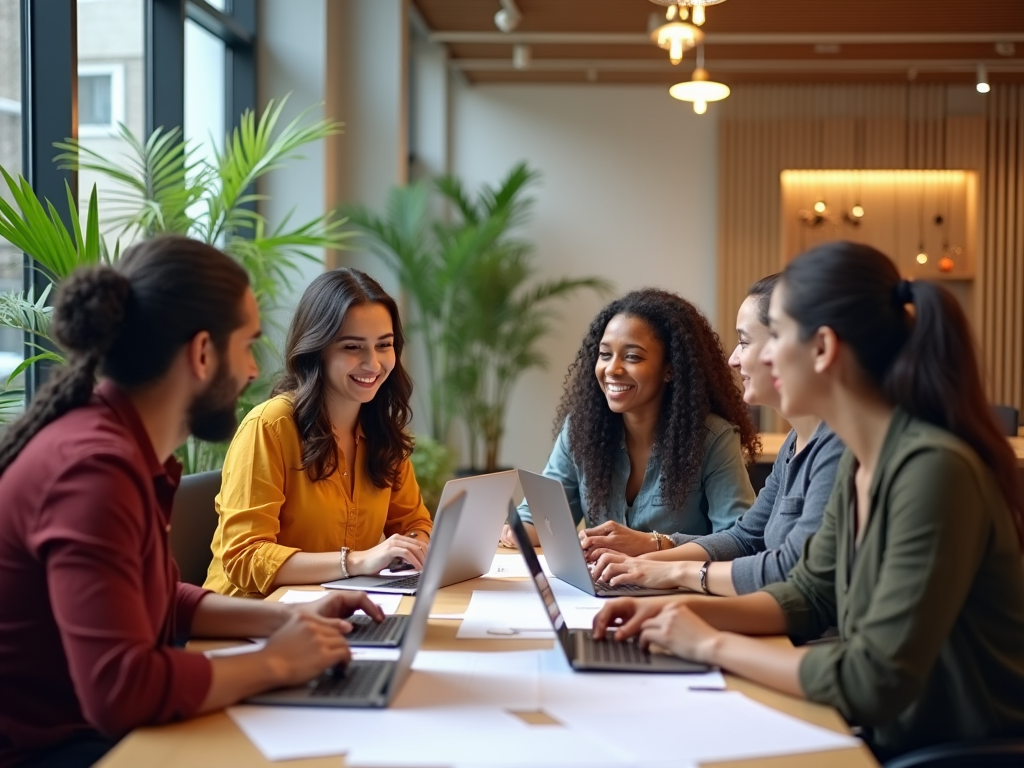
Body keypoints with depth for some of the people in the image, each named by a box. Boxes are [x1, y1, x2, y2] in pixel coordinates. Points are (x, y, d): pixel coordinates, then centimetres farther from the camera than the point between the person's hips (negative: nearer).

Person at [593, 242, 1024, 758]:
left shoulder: (934, 468, -25)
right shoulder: (859, 461, 3)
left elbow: (875, 681, -26)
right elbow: (808, 595, 15)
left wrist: (714, 645, -16)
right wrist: (688, 610, -1)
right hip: (888, 738, 7)